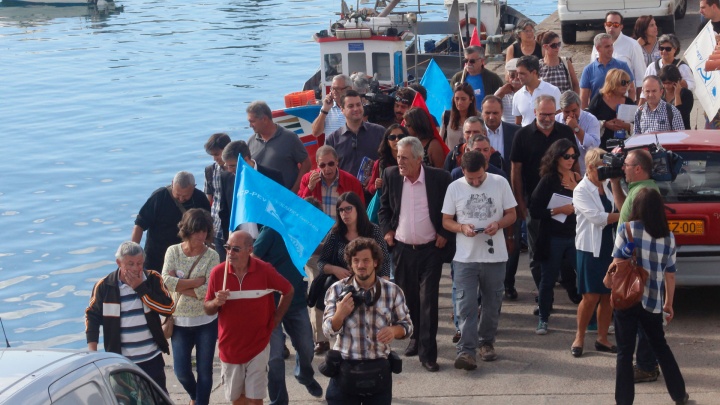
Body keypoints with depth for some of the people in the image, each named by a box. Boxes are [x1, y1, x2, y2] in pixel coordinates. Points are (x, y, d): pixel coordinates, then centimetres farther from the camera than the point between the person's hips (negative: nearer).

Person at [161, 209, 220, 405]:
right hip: (180, 321, 2)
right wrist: (197, 281, -18)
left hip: (206, 322, -2)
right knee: (181, 370, 5)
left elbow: (208, 290, -18)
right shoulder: (173, 251, -2)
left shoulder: (212, 256, -8)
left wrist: (179, 285, -17)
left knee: (204, 370, 4)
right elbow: (166, 280, -17)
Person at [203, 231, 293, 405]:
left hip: (258, 346, -2)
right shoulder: (217, 272, -9)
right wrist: (216, 302, -21)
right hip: (229, 347, 2)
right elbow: (207, 309, 0)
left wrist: (276, 319, 4)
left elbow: (288, 291, 4)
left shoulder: (264, 270, -13)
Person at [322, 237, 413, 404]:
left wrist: (394, 330, -16)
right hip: (345, 366, -1)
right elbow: (328, 331, -6)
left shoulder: (393, 291, -2)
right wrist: (340, 314, -27)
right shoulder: (337, 290, -5)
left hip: (379, 367, 1)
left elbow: (407, 325, 6)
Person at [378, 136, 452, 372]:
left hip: (430, 249, -3)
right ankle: (415, 338, 32)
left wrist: (445, 234, -4)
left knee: (428, 300, -5)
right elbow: (384, 206, 14)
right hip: (402, 249, 3)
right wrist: (387, 230, 2)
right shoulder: (391, 176, -1)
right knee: (408, 298, 13)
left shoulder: (439, 178, -9)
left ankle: (427, 352, -2)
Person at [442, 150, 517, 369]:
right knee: (466, 304, -9)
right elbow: (446, 221, 4)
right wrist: (462, 228, -16)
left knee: (492, 303, 11)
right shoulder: (454, 187, 0)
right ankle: (466, 350, -12)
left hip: (495, 256, 1)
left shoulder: (500, 183, -1)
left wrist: (498, 224, -16)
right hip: (465, 257, -1)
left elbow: (511, 215, 4)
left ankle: (487, 342, 29)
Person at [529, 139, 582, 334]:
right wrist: (558, 210, -18)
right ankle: (543, 319, 19)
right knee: (548, 280, 6)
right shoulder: (548, 181, -4)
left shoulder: (578, 179, 8)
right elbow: (534, 210, -10)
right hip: (553, 237, -3)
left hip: (575, 236, 3)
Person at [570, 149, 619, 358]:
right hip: (591, 249, -5)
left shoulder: (607, 186, 9)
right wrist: (623, 215, -14)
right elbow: (597, 217, -17)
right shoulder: (581, 190, -8)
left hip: (610, 248, 5)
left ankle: (602, 339, 17)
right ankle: (579, 338, 11)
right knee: (591, 296, -4)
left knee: (608, 295, 7)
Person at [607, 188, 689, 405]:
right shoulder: (669, 237, 4)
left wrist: (608, 280, 8)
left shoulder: (626, 229, -7)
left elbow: (618, 263, -11)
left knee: (625, 351, 4)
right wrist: (669, 303, 17)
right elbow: (670, 275, 7)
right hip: (653, 301, 4)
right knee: (660, 346, 21)